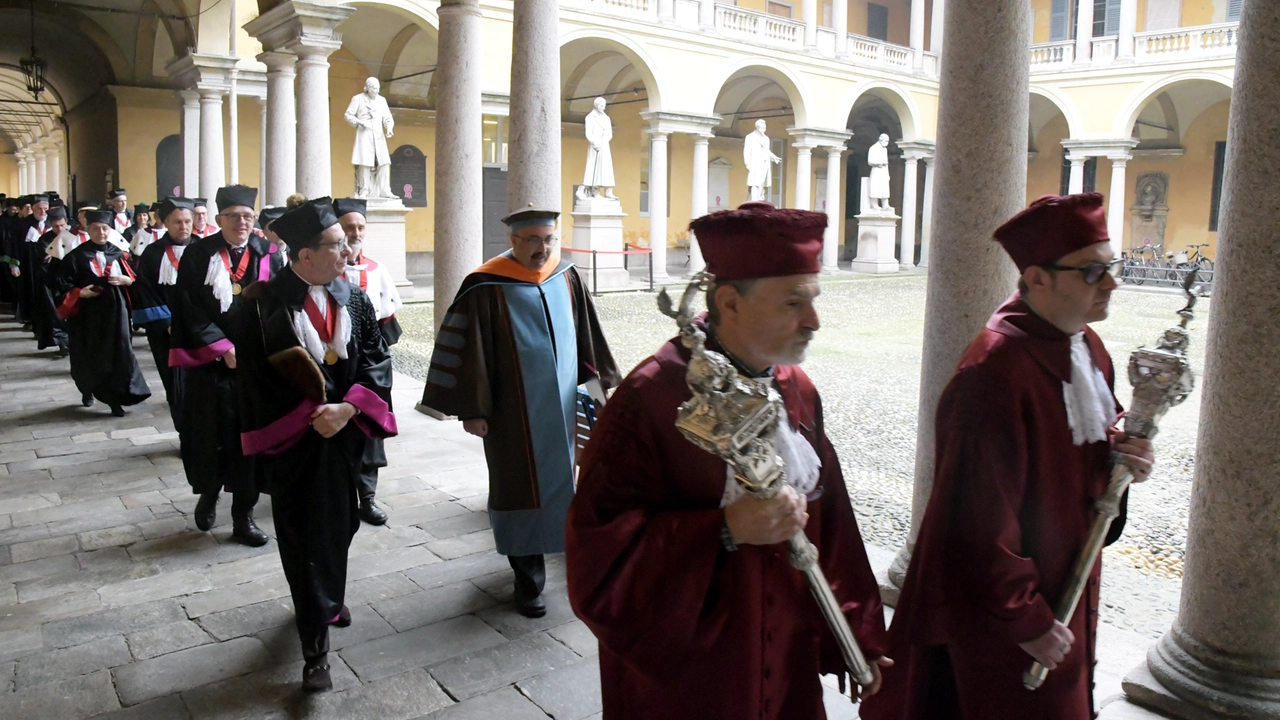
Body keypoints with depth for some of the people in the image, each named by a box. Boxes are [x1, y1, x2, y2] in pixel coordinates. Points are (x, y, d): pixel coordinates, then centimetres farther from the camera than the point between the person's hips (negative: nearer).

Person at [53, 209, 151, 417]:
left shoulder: (117, 254, 7)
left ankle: (115, 398, -4)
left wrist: (123, 280, -10)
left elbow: (132, 279, 10)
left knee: (118, 353, -6)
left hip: (115, 311, 1)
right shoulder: (76, 256, -2)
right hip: (88, 313, -1)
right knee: (90, 355, 8)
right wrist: (80, 293, -19)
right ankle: (88, 389, 34)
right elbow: (64, 285, -3)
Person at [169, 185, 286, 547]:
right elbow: (191, 310, -5)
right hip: (211, 362, -1)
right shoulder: (199, 254, -1)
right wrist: (223, 348, -12)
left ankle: (243, 515, 14)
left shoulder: (269, 255, 3)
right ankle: (208, 494, 35)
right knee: (211, 432, 7)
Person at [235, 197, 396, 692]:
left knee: (339, 524, 18)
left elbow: (377, 360, -2)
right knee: (304, 535, 2)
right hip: (293, 438, -4)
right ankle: (315, 644, 10)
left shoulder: (354, 300, 1)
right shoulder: (263, 304, -12)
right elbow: (257, 374, -12)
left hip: (345, 432, 4)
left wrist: (346, 408, -16)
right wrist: (310, 416, -15)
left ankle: (328, 598, 45)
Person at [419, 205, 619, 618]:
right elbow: (469, 349, -12)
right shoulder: (486, 288, -14)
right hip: (513, 412, -5)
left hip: (562, 406, 5)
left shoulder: (566, 277, 2)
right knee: (521, 488, 4)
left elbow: (586, 331, 13)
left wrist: (604, 377, 17)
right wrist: (471, 408, -12)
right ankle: (528, 578, 17)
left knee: (559, 479, 17)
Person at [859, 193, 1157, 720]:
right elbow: (983, 519, -27)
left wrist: (1124, 452, -5)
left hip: (1068, 590, 9)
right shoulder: (995, 372, -29)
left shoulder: (1087, 347, 1)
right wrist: (1027, 620, -19)